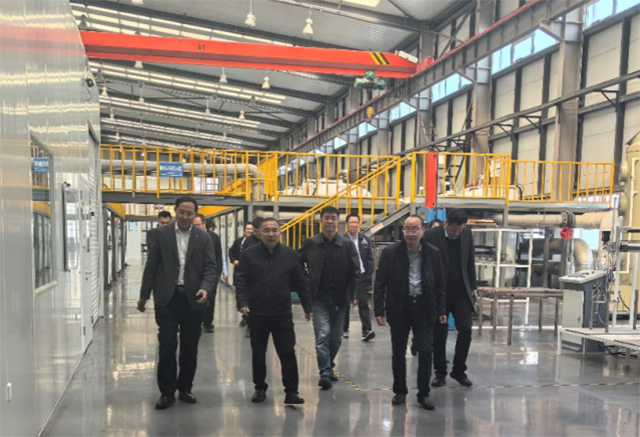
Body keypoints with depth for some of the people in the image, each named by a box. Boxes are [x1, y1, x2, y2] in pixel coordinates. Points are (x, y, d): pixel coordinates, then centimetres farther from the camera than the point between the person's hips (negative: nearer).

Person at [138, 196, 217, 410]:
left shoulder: (203, 238, 3)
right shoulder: (162, 234, 2)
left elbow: (210, 268, -1)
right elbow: (151, 266, 5)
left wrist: (205, 288, -20)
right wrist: (144, 295, 7)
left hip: (193, 298, 1)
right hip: (167, 297, -1)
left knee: (190, 347, 9)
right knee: (167, 344, -3)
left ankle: (185, 388, 25)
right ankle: (167, 392, 9)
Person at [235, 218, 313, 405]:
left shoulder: (290, 254, 4)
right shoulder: (249, 254, -1)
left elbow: (300, 283, 7)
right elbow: (241, 282, -3)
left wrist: (307, 307, 8)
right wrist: (242, 303, -18)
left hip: (283, 314, 0)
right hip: (257, 314, 0)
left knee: (288, 353, 0)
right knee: (258, 354, 11)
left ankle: (291, 392, 8)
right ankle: (260, 388, 28)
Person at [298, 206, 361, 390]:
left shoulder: (347, 244, 1)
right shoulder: (310, 243, 0)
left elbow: (355, 271, 1)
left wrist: (354, 294, -6)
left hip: (339, 298, 2)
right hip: (319, 298, -2)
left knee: (336, 338, 11)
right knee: (323, 334, -12)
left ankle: (328, 367, 32)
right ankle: (325, 373, -7)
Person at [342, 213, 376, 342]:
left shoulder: (365, 240, 7)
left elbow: (370, 259, 8)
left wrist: (368, 274, -1)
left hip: (362, 276, 2)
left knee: (363, 303, -5)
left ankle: (367, 330, -8)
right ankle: (344, 329, 24)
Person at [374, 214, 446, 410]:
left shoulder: (433, 253, 1)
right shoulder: (391, 252, -5)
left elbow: (439, 284, 7)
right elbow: (380, 283, -3)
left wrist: (441, 310, 4)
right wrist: (379, 310, -7)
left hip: (423, 307, 1)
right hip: (399, 307, -1)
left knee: (426, 352, 1)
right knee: (398, 352, 9)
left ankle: (423, 393, 16)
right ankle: (399, 391, 26)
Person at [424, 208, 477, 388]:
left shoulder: (467, 234, 2)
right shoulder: (431, 235, -11)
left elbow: (470, 262, 11)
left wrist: (473, 287, 9)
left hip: (461, 291, 3)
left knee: (465, 329, -4)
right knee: (439, 334, 3)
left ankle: (459, 370, 14)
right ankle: (440, 372, 19)